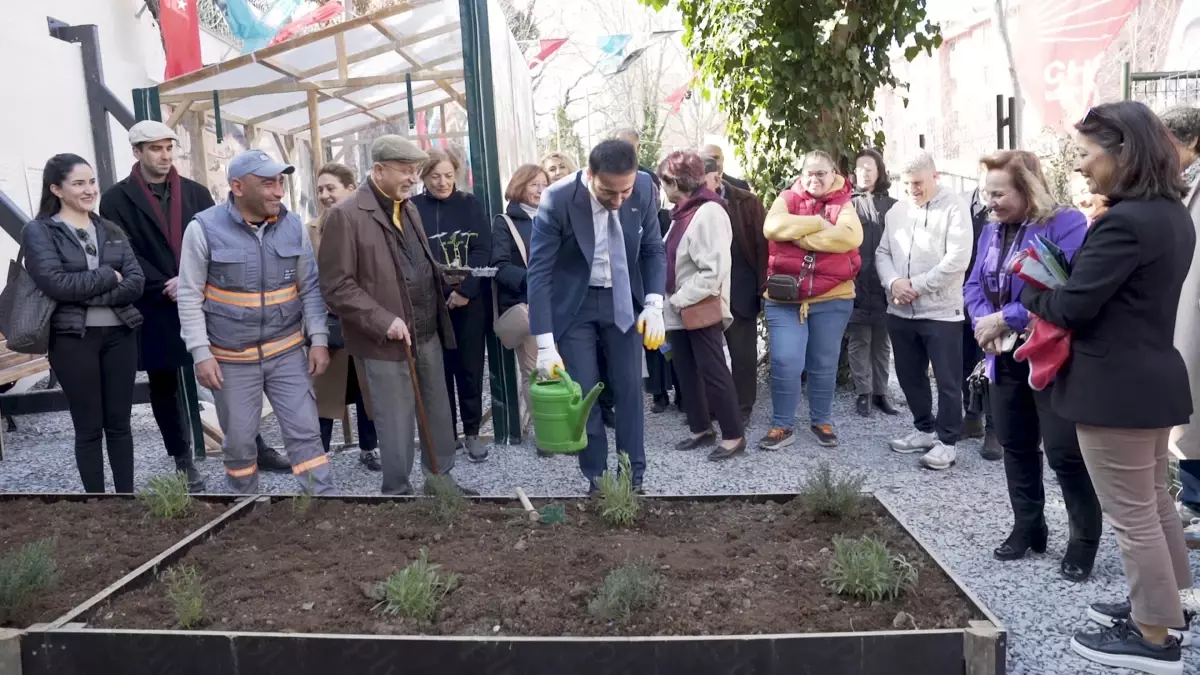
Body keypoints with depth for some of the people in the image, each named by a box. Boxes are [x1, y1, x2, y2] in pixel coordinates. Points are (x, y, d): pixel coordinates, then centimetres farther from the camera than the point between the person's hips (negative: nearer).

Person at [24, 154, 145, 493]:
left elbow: (136, 283, -2)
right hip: (73, 339, -3)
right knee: (89, 428, 5)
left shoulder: (111, 231, 10)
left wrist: (87, 296, -14)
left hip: (119, 334, 3)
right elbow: (56, 283, -16)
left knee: (119, 424, 9)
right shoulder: (38, 232, -1)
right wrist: (108, 276, -8)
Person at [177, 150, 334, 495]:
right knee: (239, 442, 11)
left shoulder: (293, 226, -1)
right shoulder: (204, 228, -10)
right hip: (231, 358, -2)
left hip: (287, 352, 2)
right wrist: (201, 354, -11)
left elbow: (310, 288, 4)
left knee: (305, 434, 1)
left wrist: (319, 338, -3)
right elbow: (190, 297, -6)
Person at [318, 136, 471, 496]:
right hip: (389, 341, -7)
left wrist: (446, 276, 4)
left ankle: (441, 478, 34)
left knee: (439, 412, 17)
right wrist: (383, 321, -21)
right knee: (397, 424, 5)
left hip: (428, 332, 7)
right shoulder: (346, 215, -13)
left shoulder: (408, 208, 11)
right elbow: (336, 286, -15)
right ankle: (398, 490, 22)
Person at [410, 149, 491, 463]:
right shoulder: (412, 209, 1)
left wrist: (464, 290, -15)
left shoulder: (470, 204, 4)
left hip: (470, 300, 1)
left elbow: (483, 249, -4)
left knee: (470, 366, 6)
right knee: (439, 368, 5)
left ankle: (472, 432, 18)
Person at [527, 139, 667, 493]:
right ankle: (596, 478, 16)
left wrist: (654, 304, -14)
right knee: (583, 393, -1)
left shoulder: (645, 188, -14)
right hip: (574, 303, -2)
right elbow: (539, 272, -20)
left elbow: (653, 249, 0)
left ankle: (634, 477, 18)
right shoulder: (557, 200, -23)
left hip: (623, 300, 3)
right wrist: (545, 345, -24)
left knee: (629, 390, 5)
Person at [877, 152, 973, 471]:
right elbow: (882, 253, 10)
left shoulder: (954, 208, -6)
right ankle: (926, 429, 31)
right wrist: (893, 282, -10)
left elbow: (957, 259, -15)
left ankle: (947, 441, 13)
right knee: (910, 375, 15)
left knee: (947, 380, 2)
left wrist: (916, 286, -15)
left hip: (941, 311, -6)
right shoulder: (896, 211, 11)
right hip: (900, 311, 6)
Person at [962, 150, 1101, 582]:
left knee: (1065, 453, -1)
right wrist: (984, 320, -14)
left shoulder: (1066, 224, -15)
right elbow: (975, 284, 6)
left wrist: (1006, 319, -25)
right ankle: (1028, 527, 31)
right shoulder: (992, 230, 10)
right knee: (1016, 446, 16)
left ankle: (1084, 540, 17)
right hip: (1005, 358, 7)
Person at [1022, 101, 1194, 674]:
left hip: (1115, 386, -10)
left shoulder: (1123, 222, -23)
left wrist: (1029, 289, -1)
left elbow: (1072, 308, -21)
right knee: (1154, 502, 22)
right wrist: (1053, 286, 8)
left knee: (1130, 516, 3)